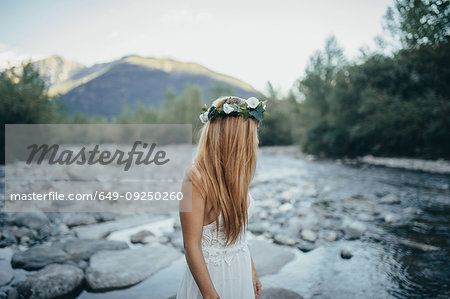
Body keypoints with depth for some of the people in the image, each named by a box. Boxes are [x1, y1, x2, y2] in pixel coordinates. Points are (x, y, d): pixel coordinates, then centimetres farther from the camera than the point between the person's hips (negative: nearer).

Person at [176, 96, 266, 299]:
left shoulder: (234, 173, 0)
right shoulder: (197, 177, -24)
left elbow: (240, 232, 8)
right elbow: (191, 247, -21)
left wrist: (251, 271, 12)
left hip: (241, 272, 7)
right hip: (211, 274, -7)